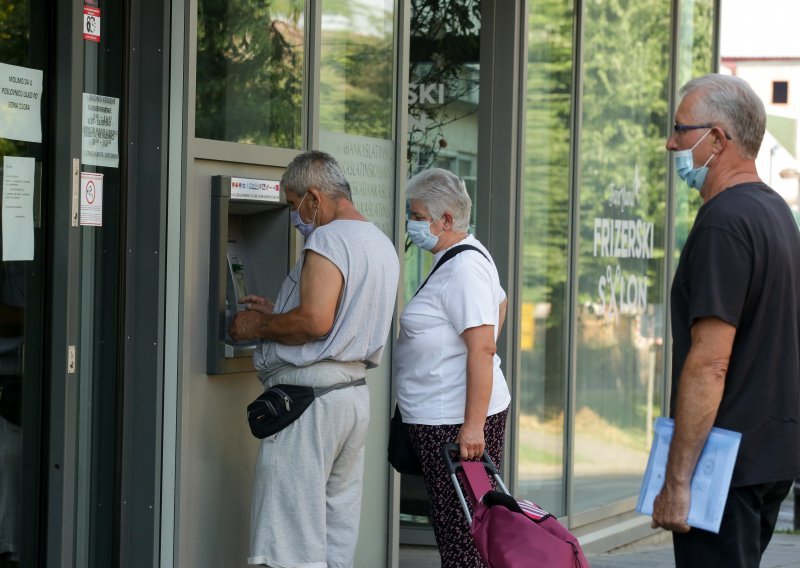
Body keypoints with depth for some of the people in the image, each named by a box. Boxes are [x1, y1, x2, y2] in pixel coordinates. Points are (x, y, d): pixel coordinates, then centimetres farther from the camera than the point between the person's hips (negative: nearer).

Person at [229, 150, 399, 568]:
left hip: (310, 396, -10)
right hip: (355, 396, 10)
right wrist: (276, 312, 22)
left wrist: (258, 326, -7)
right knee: (338, 532, 12)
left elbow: (315, 322, -23)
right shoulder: (382, 245, 17)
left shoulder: (328, 240, -13)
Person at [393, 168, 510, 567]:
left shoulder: (464, 268, -15)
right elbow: (500, 304, 33)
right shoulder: (464, 257, 17)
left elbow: (483, 348, -21)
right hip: (441, 418, 11)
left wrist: (473, 425, -24)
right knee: (450, 525, 10)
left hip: (457, 424, -11)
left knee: (461, 532, -10)